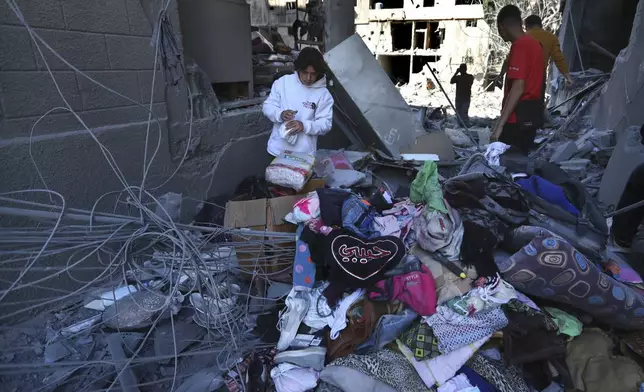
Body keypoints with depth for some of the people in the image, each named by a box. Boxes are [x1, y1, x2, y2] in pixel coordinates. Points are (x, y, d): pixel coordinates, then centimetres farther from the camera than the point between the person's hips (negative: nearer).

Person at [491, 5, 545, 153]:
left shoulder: (519, 46, -14)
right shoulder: (534, 44, 15)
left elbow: (518, 88, -23)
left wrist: (499, 124, -24)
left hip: (518, 117, -10)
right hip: (532, 114, 10)